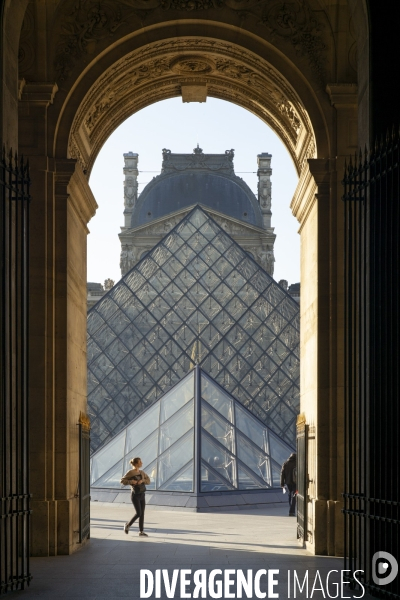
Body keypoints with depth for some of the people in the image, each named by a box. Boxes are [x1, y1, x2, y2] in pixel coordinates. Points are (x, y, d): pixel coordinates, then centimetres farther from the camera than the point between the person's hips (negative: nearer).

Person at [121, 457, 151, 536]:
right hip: (135, 495, -6)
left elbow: (148, 481, 9)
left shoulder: (141, 472, 6)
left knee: (142, 513, 5)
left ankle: (141, 531, 11)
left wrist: (142, 480, -10)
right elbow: (122, 481, -10)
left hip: (142, 495, 6)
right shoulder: (130, 472, -10)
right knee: (138, 513, -10)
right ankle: (128, 525, 12)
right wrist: (131, 481, -22)